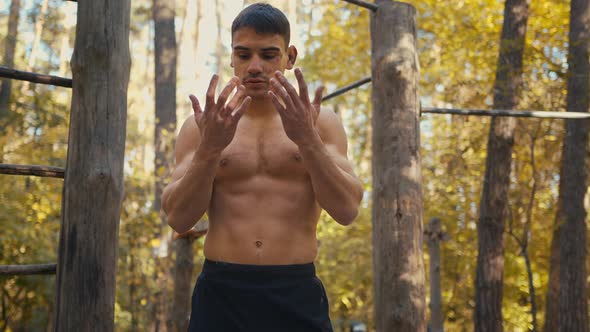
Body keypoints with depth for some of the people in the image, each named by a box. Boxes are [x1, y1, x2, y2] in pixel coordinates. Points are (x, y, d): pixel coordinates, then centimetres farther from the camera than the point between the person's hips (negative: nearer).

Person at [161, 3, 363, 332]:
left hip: (297, 296, 0)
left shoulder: (322, 122, 6)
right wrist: (210, 148, -18)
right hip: (221, 295, 0)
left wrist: (307, 139, -19)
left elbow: (347, 210, -6)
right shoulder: (202, 126, 6)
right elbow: (178, 218, -4)